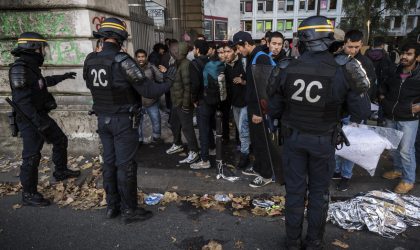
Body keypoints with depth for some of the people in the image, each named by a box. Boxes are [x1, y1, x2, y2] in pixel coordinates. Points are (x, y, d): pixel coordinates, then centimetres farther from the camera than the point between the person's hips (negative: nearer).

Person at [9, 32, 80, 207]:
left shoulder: (31, 66, 10)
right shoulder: (19, 68, -20)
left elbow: (43, 81, 32)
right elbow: (22, 99, -26)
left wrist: (63, 77, 43)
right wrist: (38, 122, -28)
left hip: (41, 116, 10)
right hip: (30, 121, -10)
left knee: (60, 140, 19)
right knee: (31, 156, -2)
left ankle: (61, 171, 38)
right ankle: (29, 195, 12)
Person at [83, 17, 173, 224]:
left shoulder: (90, 61, 2)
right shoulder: (122, 61, -19)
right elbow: (148, 90, -19)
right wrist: (167, 83, -3)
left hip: (103, 119, 7)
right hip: (123, 121, -7)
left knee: (109, 162, 15)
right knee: (125, 165, 2)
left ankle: (112, 206, 28)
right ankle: (129, 210, 14)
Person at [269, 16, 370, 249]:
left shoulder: (288, 71, -11)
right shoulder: (342, 73, -14)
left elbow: (273, 110, -3)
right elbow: (360, 113, -7)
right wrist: (362, 89, 11)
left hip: (293, 138, 1)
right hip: (323, 141, 0)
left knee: (295, 189, 12)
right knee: (319, 191, 16)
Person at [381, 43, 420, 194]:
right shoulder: (394, 72, 6)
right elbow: (384, 88, 24)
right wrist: (383, 99, 9)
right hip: (390, 117, 6)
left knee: (406, 150, -3)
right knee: (393, 147, 17)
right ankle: (398, 170, 36)